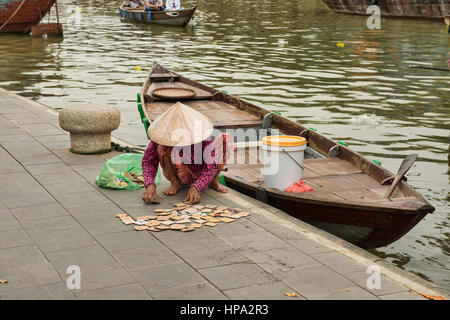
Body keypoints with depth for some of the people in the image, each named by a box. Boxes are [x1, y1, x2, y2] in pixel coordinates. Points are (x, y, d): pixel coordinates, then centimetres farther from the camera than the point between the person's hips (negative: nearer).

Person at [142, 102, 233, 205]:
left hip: (199, 175, 0)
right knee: (161, 147, -31)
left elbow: (211, 163, -31)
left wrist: (196, 188, -46)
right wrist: (150, 185, -41)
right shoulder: (162, 132, -26)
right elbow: (148, 160, -22)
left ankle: (214, 181, -4)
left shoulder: (200, 131, -29)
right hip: (177, 174, 0)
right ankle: (174, 182, -10)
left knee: (225, 139, -22)